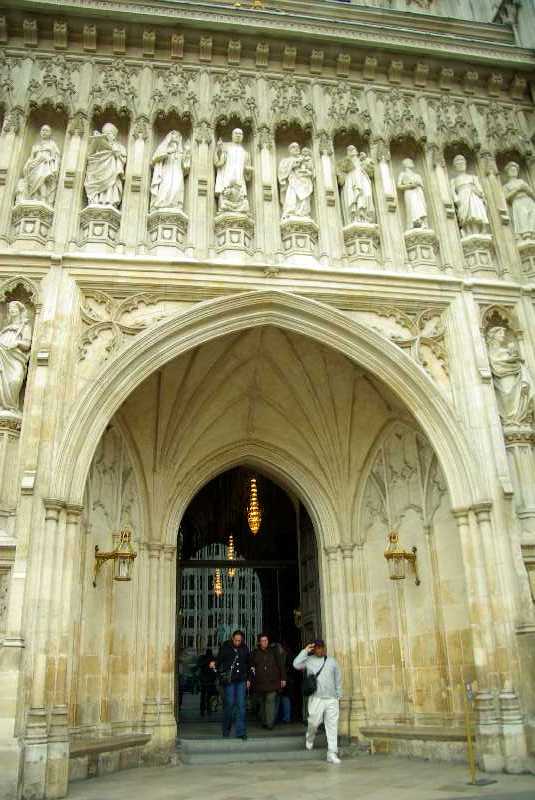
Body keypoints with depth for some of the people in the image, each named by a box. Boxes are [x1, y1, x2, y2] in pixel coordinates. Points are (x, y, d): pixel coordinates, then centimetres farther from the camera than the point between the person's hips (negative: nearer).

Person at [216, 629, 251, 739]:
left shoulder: (245, 649, 7)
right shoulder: (225, 647, -3)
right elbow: (218, 662, 1)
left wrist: (248, 679, 12)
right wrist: (222, 675, -8)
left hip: (241, 680, 3)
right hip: (229, 681, -3)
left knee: (241, 705, -2)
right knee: (229, 704, 0)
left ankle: (241, 732, 0)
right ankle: (226, 730, 20)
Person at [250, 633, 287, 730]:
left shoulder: (274, 651, 5)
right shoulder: (255, 653, 7)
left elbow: (281, 665, 8)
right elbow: (251, 665, 21)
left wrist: (283, 678, 4)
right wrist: (252, 670, -1)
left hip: (272, 681, -2)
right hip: (260, 682, 2)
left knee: (270, 701, -12)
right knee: (262, 702, 9)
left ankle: (270, 723, -10)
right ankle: (264, 722, 22)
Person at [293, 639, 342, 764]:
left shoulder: (332, 661, 11)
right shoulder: (309, 661, 3)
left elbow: (338, 680, 16)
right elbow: (296, 664, -13)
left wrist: (338, 695, 13)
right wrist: (305, 651, -11)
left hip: (331, 699, 2)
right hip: (316, 698, -2)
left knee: (332, 726, 0)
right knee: (314, 722, -3)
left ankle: (332, 754, 6)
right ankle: (309, 738, 31)